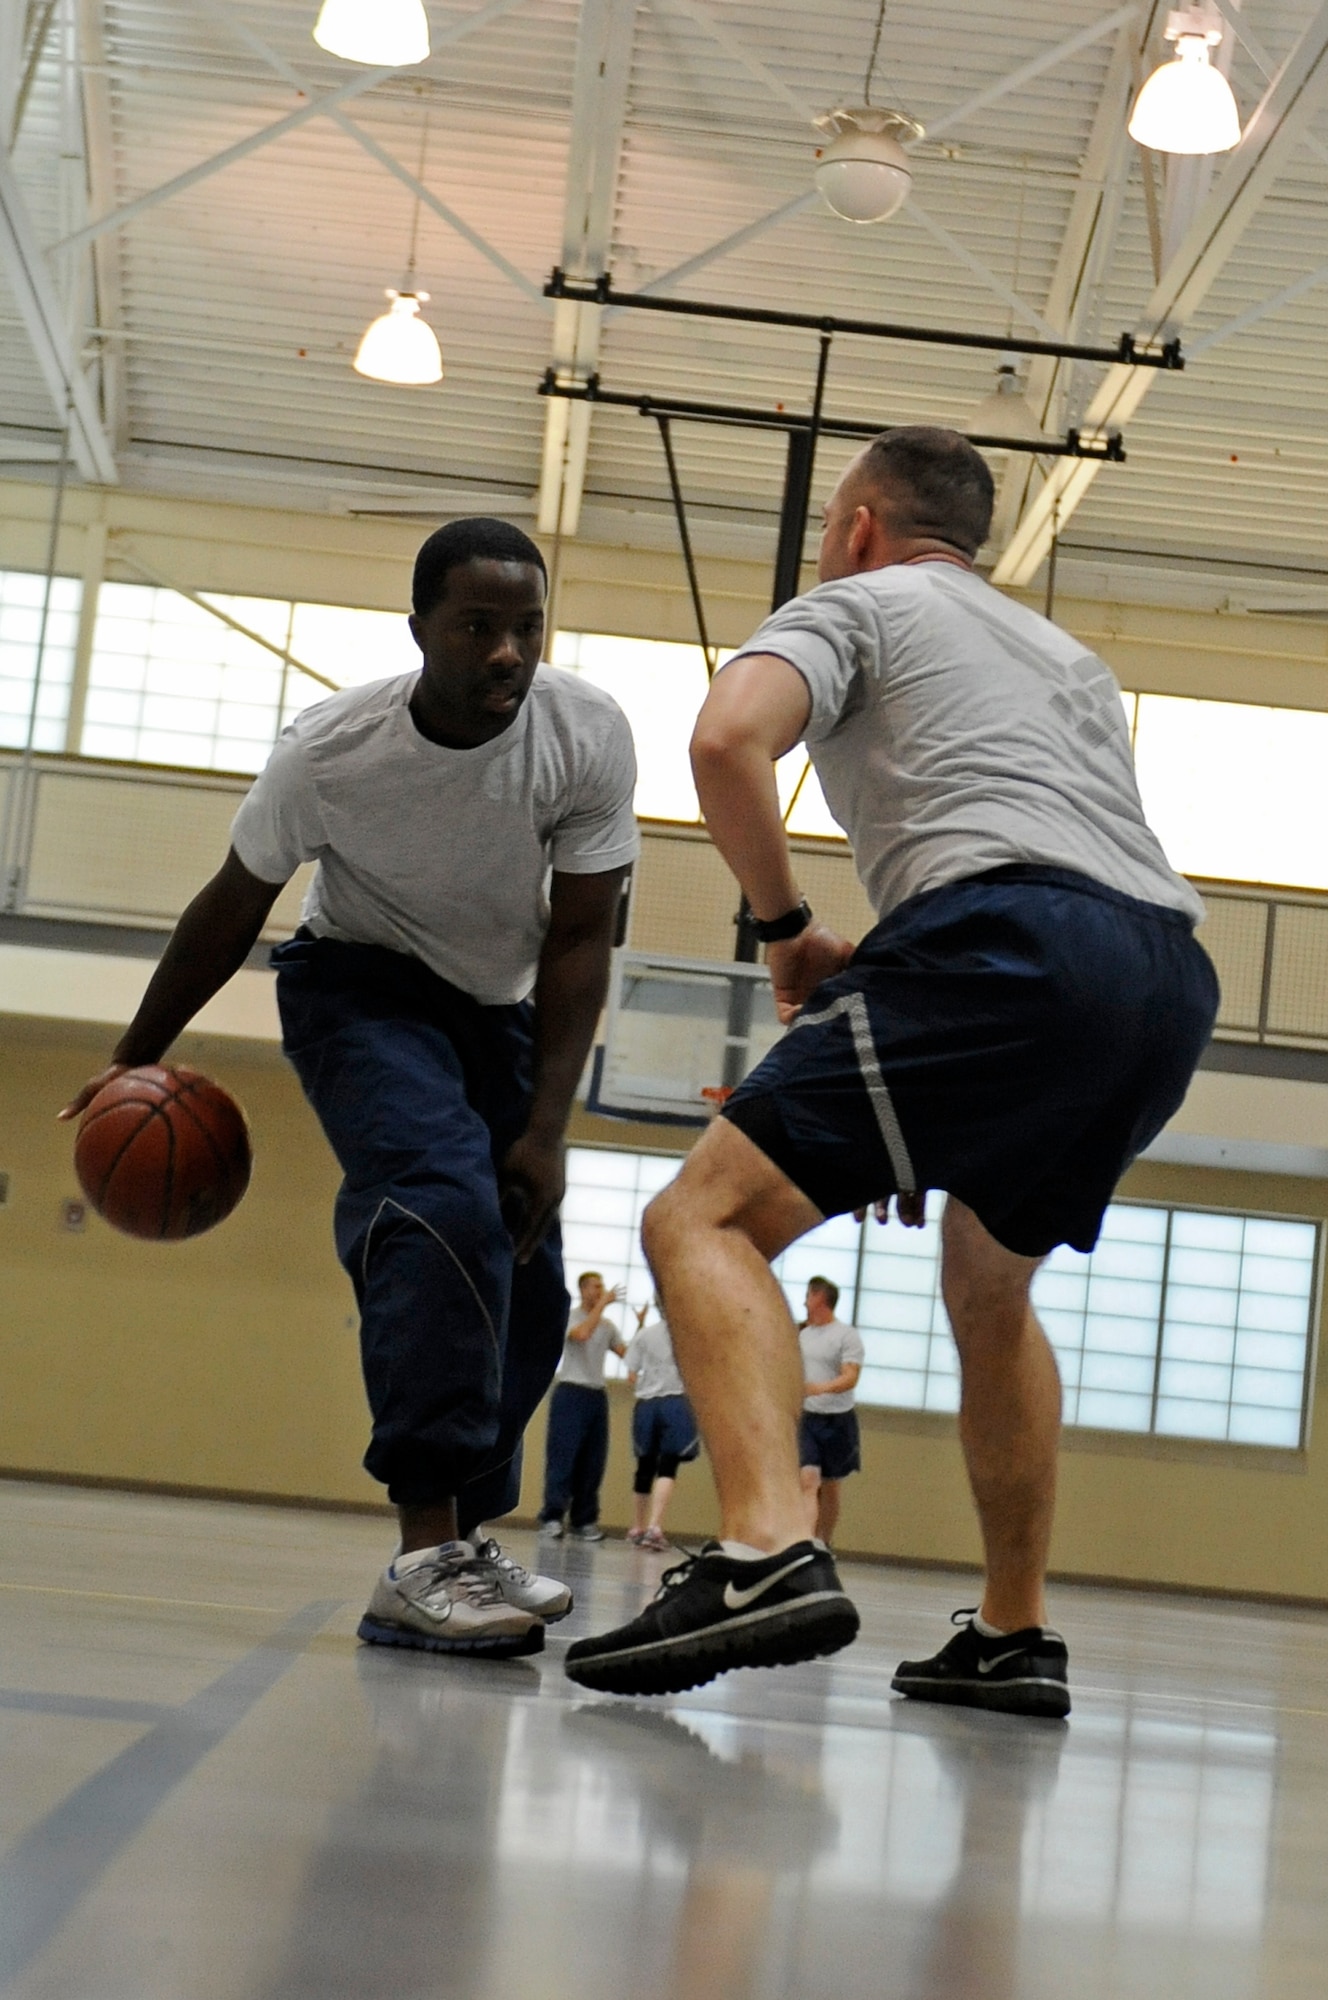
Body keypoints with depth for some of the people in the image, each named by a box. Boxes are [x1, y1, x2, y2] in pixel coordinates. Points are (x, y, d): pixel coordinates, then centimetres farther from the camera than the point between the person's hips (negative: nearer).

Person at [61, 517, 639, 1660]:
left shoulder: (590, 735, -22)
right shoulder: (332, 750, -26)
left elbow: (579, 941, -15)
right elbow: (233, 909, -9)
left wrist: (546, 1130, -19)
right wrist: (139, 1059, -1)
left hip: (499, 1007, 4)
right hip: (361, 985, -4)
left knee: (529, 1287, 1)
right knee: (444, 1204, -30)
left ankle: (466, 1538, 22)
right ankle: (429, 1554, -33)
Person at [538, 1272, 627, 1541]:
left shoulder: (608, 1326, 15)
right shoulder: (570, 1317, -1)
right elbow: (582, 1333, -22)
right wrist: (603, 1304, -18)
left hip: (597, 1396, 6)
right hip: (571, 1393, -6)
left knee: (592, 1463, 3)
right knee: (562, 1457, -10)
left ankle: (584, 1521, 7)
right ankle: (552, 1517, -11)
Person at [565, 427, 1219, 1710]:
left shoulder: (853, 603, 15)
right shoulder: (1067, 655, 36)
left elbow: (729, 739, -6)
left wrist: (785, 930, 6)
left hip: (1009, 945, -8)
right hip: (1172, 982, 8)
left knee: (705, 1221, -9)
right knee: (988, 1290, 28)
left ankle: (767, 1552, -32)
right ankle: (1013, 1639, 26)